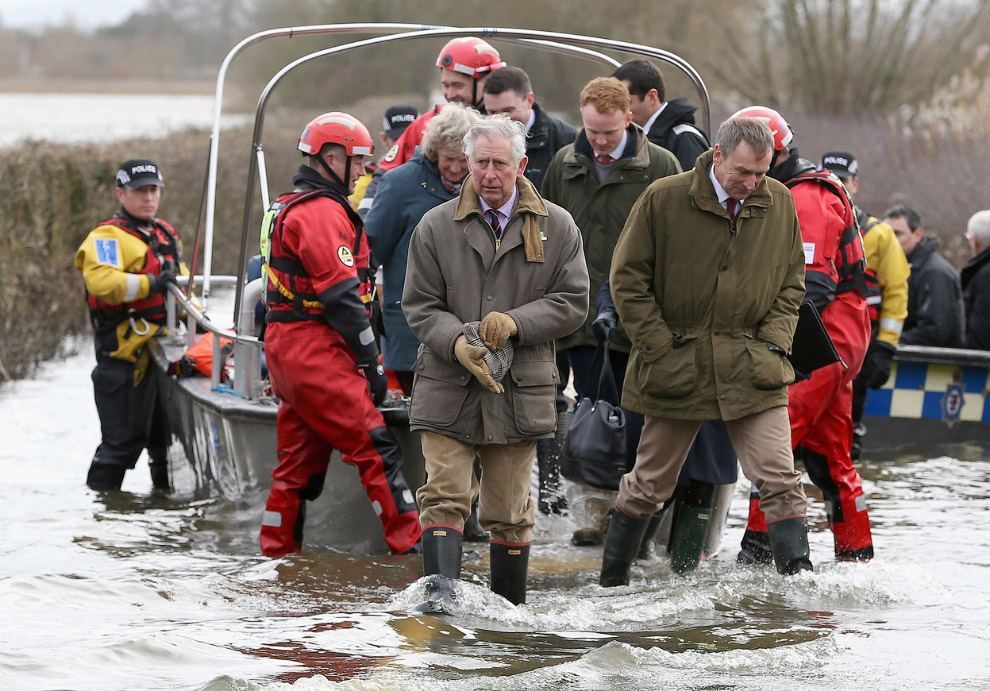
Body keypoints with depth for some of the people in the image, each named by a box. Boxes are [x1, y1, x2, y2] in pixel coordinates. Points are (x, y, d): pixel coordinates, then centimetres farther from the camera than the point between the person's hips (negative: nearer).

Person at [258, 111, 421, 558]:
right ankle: (410, 547, -13)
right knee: (375, 449, -11)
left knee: (300, 462, 12)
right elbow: (342, 295, -17)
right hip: (316, 353, -10)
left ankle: (276, 555, 15)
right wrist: (371, 364, -14)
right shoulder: (323, 211, -13)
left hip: (285, 349, 10)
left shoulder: (288, 208, 21)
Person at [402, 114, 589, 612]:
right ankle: (441, 588, -20)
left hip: (519, 390, 1)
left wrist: (515, 323, -13)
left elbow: (572, 303, 3)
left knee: (508, 510, 8)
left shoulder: (556, 228, 4)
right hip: (447, 386, 0)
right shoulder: (436, 227, 3)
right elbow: (419, 306, 2)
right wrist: (458, 343, -17)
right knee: (445, 495, -13)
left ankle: (509, 606, 19)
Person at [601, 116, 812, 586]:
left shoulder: (779, 203, 3)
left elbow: (791, 284, 14)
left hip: (753, 371, 2)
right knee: (650, 483, 9)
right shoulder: (664, 199, -7)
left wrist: (772, 343, 0)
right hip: (677, 369, -2)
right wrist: (662, 348, -7)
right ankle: (611, 581, 23)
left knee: (779, 480, -10)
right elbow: (627, 279, -2)